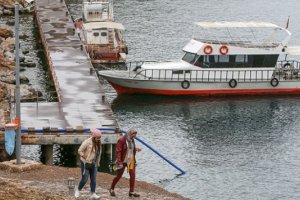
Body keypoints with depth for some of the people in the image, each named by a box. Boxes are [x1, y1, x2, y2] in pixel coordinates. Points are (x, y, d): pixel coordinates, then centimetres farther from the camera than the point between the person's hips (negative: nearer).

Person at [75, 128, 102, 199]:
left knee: (93, 179, 3)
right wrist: (85, 158, -16)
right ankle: (78, 190, 18)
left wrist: (97, 162, 12)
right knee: (84, 179, -4)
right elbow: (80, 151, -15)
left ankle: (93, 194, 7)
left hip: (94, 164, 6)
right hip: (86, 163, -6)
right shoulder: (87, 142, -18)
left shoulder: (98, 143, 4)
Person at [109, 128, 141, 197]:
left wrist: (136, 149, 4)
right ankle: (112, 189, 24)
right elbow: (118, 152, -18)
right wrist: (119, 162, -22)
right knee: (119, 176, 4)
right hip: (123, 161, -6)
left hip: (131, 160, 6)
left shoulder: (131, 140, 5)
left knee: (133, 175, -3)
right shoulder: (121, 140, -16)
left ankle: (131, 192, 2)